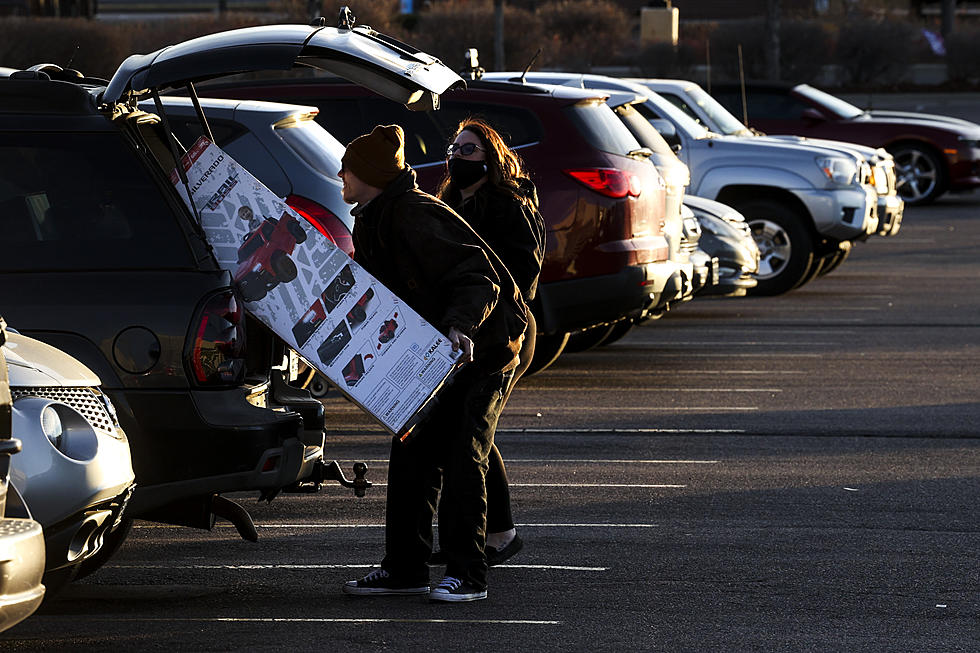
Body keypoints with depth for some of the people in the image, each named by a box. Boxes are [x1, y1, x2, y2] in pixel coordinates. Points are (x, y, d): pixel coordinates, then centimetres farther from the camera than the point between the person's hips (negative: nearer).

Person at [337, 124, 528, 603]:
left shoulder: (416, 217, -22)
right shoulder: (373, 222, 9)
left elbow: (479, 279, -28)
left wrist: (461, 326, -44)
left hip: (481, 346, -10)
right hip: (432, 351, 10)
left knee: (462, 454, -12)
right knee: (412, 452, 6)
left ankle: (467, 574, -8)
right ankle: (404, 568, 11)